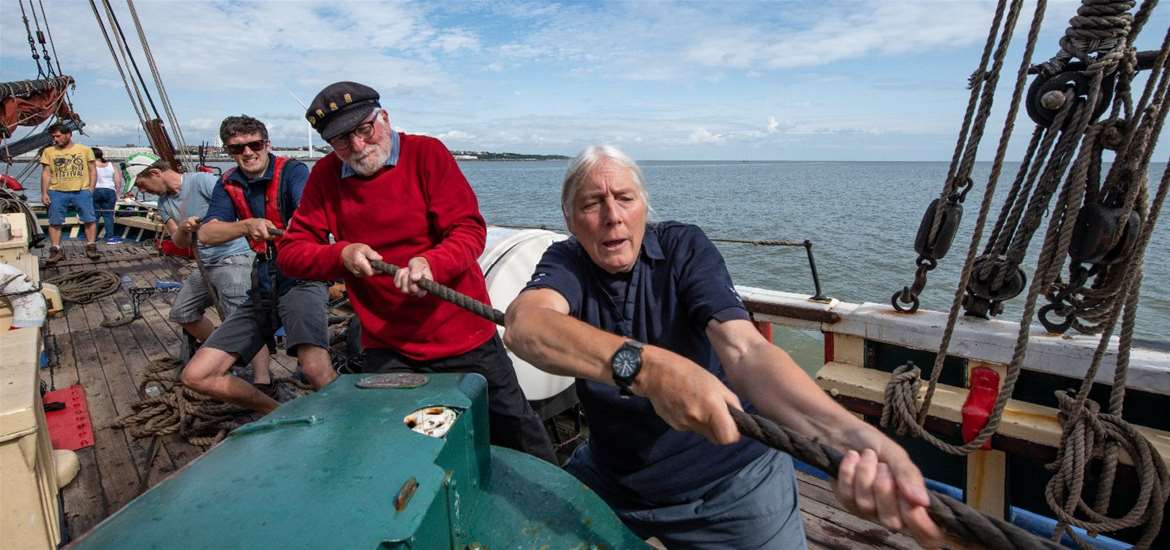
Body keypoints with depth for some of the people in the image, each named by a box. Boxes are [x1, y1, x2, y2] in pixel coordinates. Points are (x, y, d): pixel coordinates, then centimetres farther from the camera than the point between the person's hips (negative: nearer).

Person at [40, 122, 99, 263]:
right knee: (54, 222, 2)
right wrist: (44, 193, 1)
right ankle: (56, 250, 7)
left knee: (90, 219, -6)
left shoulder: (85, 150, 6)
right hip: (57, 192, 2)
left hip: (82, 191, -2)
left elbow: (92, 170, 7)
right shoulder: (48, 151, 9)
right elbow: (46, 173, 8)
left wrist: (91, 188, -4)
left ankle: (91, 248, 2)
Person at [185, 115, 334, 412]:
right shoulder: (229, 185, 9)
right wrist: (247, 225, -26)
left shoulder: (292, 170, -6)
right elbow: (206, 234, -5)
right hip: (262, 287, 7)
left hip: (301, 279, -6)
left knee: (316, 369, -33)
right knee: (196, 375, 4)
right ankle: (277, 411, 20)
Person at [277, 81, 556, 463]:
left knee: (517, 433, 10)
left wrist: (431, 264, -31)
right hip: (388, 348, 3)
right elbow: (291, 252, 3)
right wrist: (341, 255, -17)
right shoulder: (326, 176, 4)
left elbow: (470, 229, -12)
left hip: (465, 336, -2)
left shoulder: (426, 152, -6)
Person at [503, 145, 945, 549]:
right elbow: (524, 324, -36)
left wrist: (847, 433, -47)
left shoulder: (683, 246, -15)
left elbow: (744, 349, -29)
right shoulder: (566, 262, -12)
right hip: (610, 475, 2)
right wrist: (645, 366, -52)